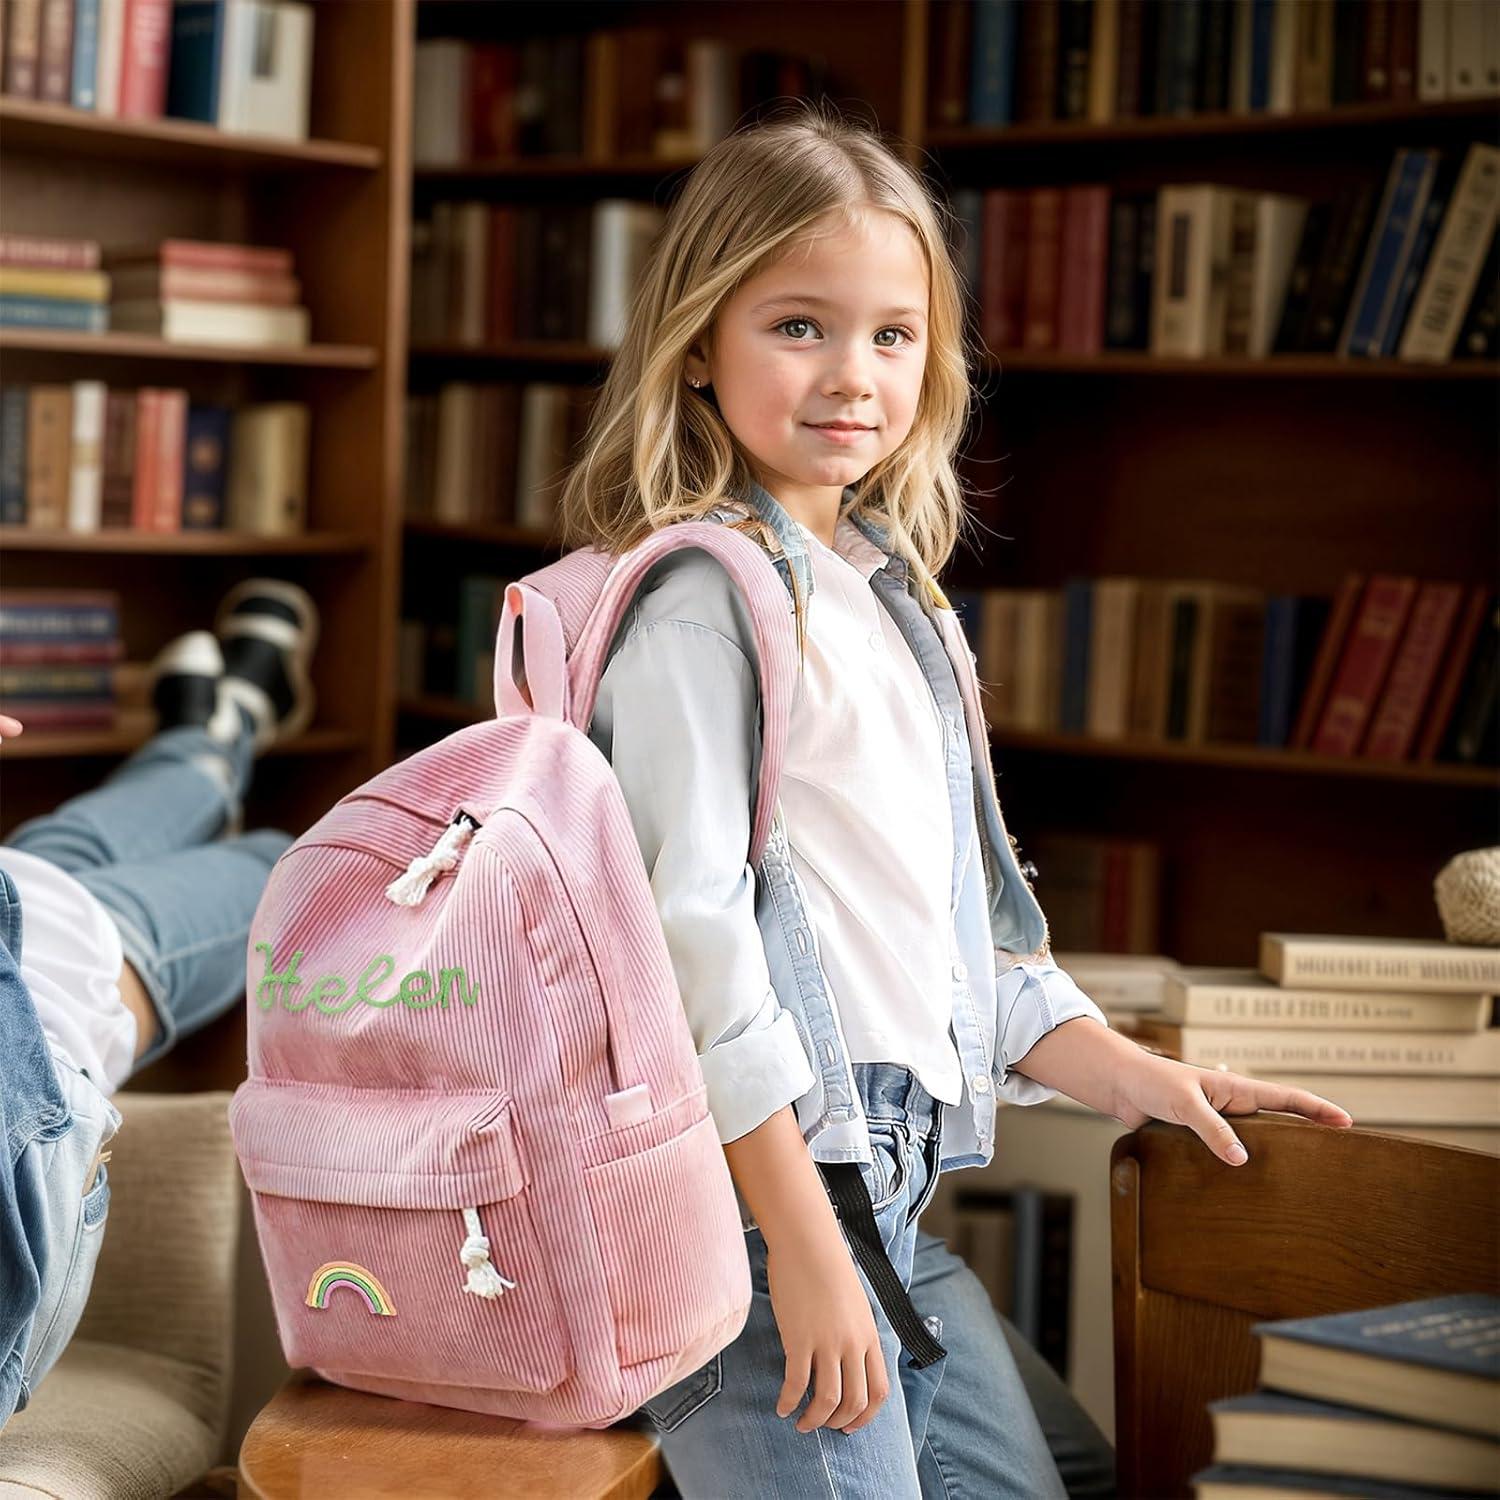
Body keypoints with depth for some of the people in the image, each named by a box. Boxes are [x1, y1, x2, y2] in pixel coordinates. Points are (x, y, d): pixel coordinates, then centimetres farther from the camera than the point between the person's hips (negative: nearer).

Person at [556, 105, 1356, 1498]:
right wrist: (803, 1248, -21)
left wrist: (1124, 1071, 12)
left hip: (889, 1185, 9)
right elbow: (690, 925, -20)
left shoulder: (888, 596, 15)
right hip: (751, 1187, -9)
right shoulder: (707, 600, -13)